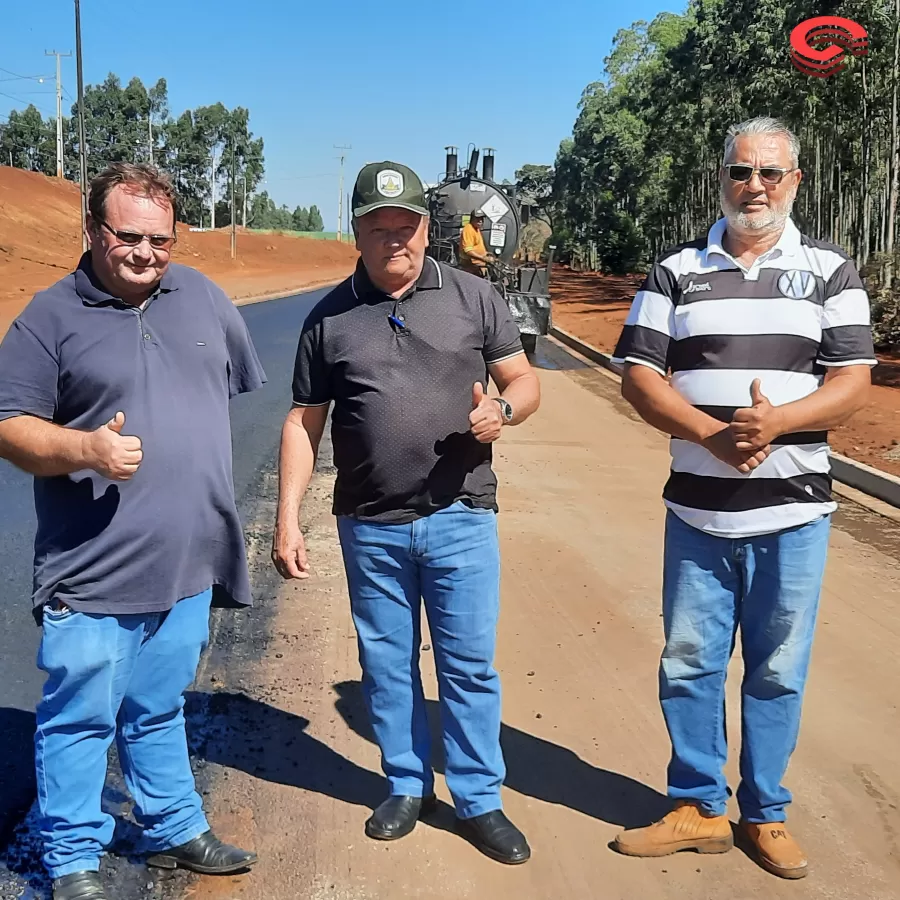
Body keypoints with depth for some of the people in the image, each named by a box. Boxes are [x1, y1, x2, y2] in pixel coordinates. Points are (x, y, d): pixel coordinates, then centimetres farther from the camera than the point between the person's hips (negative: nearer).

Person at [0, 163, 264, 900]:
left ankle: (175, 830, 37)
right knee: (80, 718, 6)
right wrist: (87, 448, -27)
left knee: (160, 712, 21)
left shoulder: (203, 297, 6)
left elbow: (242, 382, 19)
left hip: (188, 565, 4)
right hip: (92, 573, -4)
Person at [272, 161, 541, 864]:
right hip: (370, 526, 2)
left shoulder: (473, 297, 2)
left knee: (470, 666, 6)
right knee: (387, 665, 13)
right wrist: (288, 518, 0)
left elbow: (525, 380, 6)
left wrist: (502, 410, -17)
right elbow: (304, 424, 7)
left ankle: (479, 800, 22)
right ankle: (407, 786, 32)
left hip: (461, 517, -1)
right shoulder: (329, 317, 5)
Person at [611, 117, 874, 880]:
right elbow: (639, 377, -2)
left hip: (793, 513, -1)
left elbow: (852, 386, -4)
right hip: (697, 511, 1)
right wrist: (714, 434, -17)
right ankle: (698, 808, 26)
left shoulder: (831, 272, 4)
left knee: (778, 672, 9)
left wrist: (773, 423, -22)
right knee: (688, 665, 8)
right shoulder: (676, 272, 5)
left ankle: (766, 815, 26)